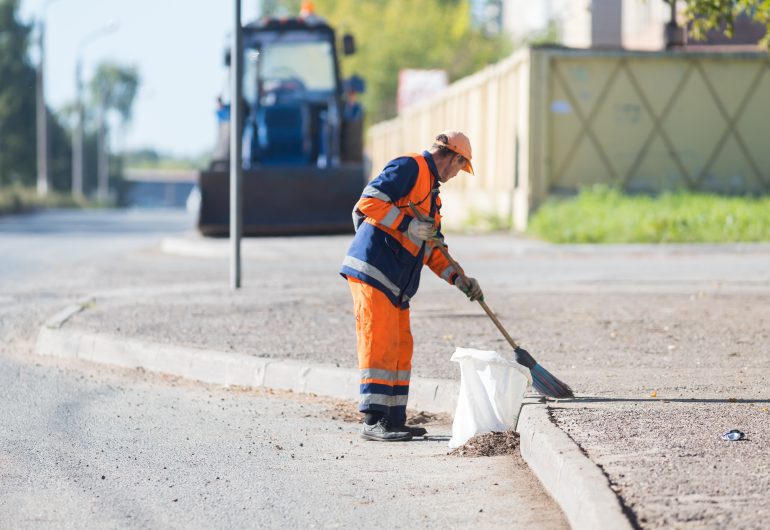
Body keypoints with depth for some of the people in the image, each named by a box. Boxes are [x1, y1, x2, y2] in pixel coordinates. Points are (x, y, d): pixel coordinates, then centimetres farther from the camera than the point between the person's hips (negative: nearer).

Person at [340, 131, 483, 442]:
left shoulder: (432, 191, 25)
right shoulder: (409, 168, -6)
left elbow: (433, 247, 29)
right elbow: (368, 202, -18)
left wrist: (459, 280, 18)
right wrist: (407, 224, -19)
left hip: (397, 284, 10)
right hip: (373, 270, -10)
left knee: (400, 350, 12)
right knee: (380, 346, -12)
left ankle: (393, 420, 18)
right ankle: (373, 422, -12)